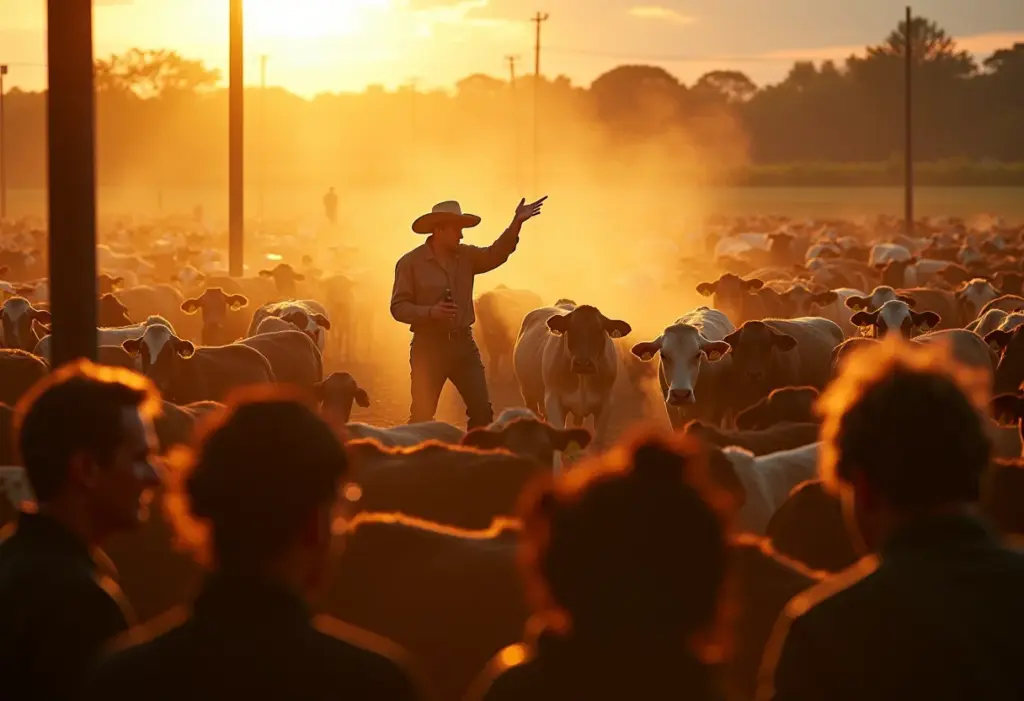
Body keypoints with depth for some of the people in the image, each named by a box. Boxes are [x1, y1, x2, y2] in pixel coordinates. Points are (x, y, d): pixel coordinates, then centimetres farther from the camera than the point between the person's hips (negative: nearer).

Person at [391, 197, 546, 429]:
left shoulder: (466, 256, 9)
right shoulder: (410, 263, -5)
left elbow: (495, 254, -3)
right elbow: (398, 307, -7)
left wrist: (516, 223, -14)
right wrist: (430, 312, -22)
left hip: (463, 343, 4)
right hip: (428, 345, -4)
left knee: (482, 410, 1)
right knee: (422, 414, 0)